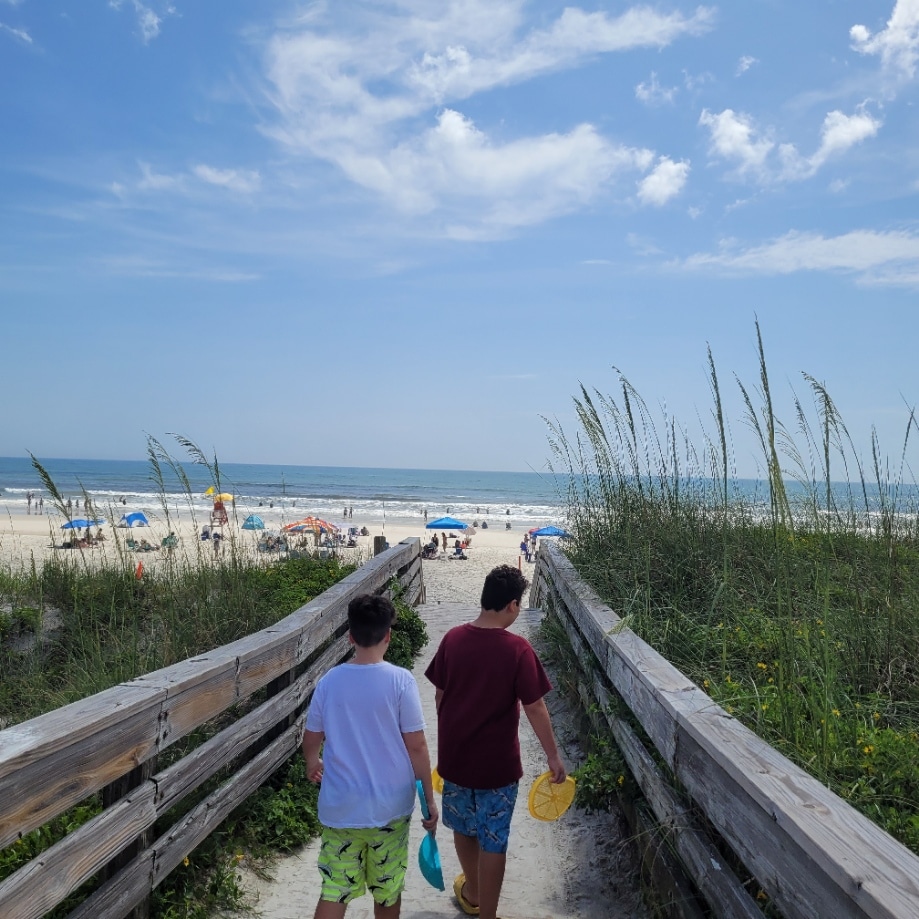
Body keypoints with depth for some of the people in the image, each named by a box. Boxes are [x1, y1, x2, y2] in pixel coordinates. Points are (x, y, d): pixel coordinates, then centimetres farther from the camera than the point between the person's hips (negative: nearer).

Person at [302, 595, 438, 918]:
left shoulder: (330, 681, -7)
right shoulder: (400, 680, -16)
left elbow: (311, 738, 6)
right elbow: (416, 747, -12)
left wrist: (312, 764, 28)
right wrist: (430, 798, 0)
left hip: (341, 806, 2)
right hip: (390, 805, -1)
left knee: (334, 891, 13)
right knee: (387, 890, 18)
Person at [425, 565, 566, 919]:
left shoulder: (453, 638, -8)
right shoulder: (517, 649, -20)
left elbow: (440, 696, 2)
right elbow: (534, 708, -15)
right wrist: (553, 755, -2)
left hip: (454, 755, 5)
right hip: (496, 763, -5)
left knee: (464, 828, 25)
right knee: (493, 841, 12)